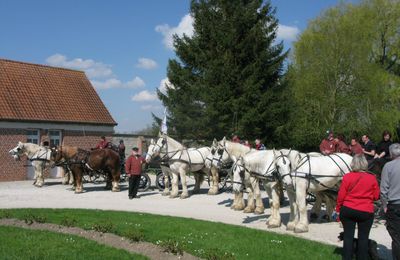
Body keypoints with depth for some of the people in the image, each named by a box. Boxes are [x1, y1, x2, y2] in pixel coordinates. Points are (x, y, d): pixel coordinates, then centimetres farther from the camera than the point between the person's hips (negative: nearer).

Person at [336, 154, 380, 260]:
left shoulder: (347, 177, -9)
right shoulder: (372, 178, -6)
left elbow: (341, 195, -6)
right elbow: (376, 196, 1)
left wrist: (338, 208, 7)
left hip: (348, 210, 0)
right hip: (366, 212, 0)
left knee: (348, 236, 9)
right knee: (363, 237, 10)